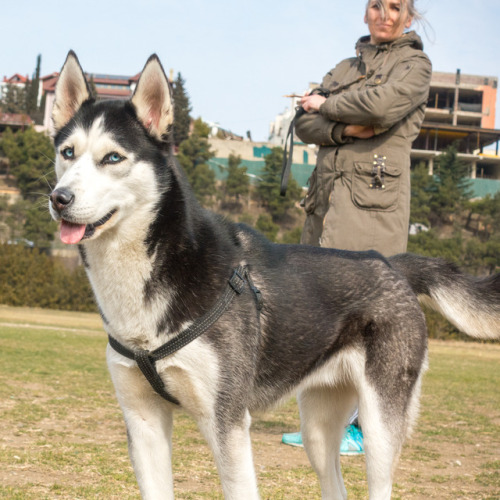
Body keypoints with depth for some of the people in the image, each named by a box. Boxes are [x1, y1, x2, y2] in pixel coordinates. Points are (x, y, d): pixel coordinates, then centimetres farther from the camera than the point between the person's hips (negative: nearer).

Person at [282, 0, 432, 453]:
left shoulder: (415, 64, 5)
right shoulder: (346, 67, 22)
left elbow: (382, 105, -15)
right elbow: (305, 123, 10)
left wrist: (327, 105, 1)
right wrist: (344, 129, -9)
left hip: (374, 196, -6)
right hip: (329, 194, 6)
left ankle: (363, 428, -9)